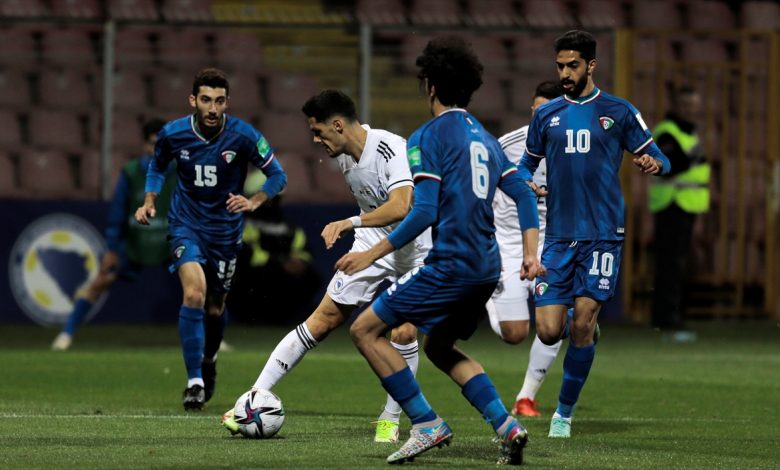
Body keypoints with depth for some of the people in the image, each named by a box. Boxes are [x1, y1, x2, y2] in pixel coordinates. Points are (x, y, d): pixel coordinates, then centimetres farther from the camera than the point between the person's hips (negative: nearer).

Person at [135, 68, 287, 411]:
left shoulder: (243, 136, -15)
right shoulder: (172, 134, -10)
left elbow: (277, 175, -3)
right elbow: (157, 166, 12)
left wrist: (254, 202, -20)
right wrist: (149, 202, -2)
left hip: (225, 228, 1)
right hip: (186, 224, -1)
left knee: (214, 308, 12)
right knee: (194, 293, -24)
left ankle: (208, 361, 46)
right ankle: (194, 380, -18)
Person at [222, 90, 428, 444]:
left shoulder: (392, 150, -26)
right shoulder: (344, 158, -1)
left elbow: (401, 206, -42)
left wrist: (350, 223, -49)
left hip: (415, 251, -6)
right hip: (373, 245, 6)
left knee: (403, 332, -17)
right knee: (323, 320, 0)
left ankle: (390, 420, 4)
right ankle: (256, 399, 0)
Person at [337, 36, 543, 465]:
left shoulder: (429, 136, -8)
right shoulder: (485, 137, 17)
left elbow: (424, 212, -15)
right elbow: (524, 194, 14)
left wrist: (373, 253, -11)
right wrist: (530, 253, 13)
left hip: (450, 264, -9)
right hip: (487, 267, 9)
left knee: (365, 330, -1)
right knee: (438, 346, 25)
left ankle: (427, 425, -5)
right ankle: (506, 425, 10)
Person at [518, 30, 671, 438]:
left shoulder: (619, 112, 3)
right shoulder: (546, 115, 10)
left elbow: (657, 157, 6)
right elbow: (527, 164, 19)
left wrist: (653, 163, -18)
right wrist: (526, 184, -4)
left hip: (602, 234, -2)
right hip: (559, 235, 2)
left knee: (582, 325, -8)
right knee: (549, 332, -7)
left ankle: (565, 412, 6)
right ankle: (584, 328, 30)